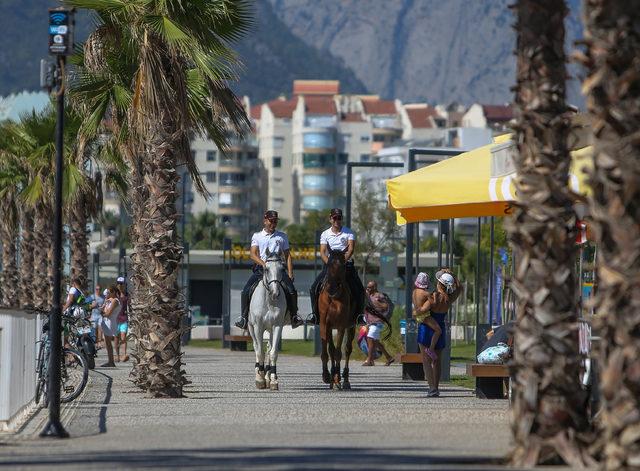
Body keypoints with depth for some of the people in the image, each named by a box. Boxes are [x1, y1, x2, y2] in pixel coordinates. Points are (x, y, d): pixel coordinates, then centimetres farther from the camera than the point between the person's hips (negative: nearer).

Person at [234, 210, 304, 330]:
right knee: (246, 291, -17)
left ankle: (294, 316, -9)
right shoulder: (257, 236, 11)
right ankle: (244, 317, -6)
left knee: (291, 290, -20)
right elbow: (253, 254, -1)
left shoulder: (282, 236, 15)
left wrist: (290, 274, 3)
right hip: (260, 268, 0)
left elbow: (287, 256, 14)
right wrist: (263, 264, -19)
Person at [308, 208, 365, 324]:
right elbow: (322, 252, -3)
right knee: (315, 288, -12)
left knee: (359, 290, -13)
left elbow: (351, 249, -11)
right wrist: (329, 263, -22)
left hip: (346, 263, -1)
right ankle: (315, 313, -2)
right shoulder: (325, 234, 5)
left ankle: (358, 313, 1)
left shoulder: (349, 232, 1)